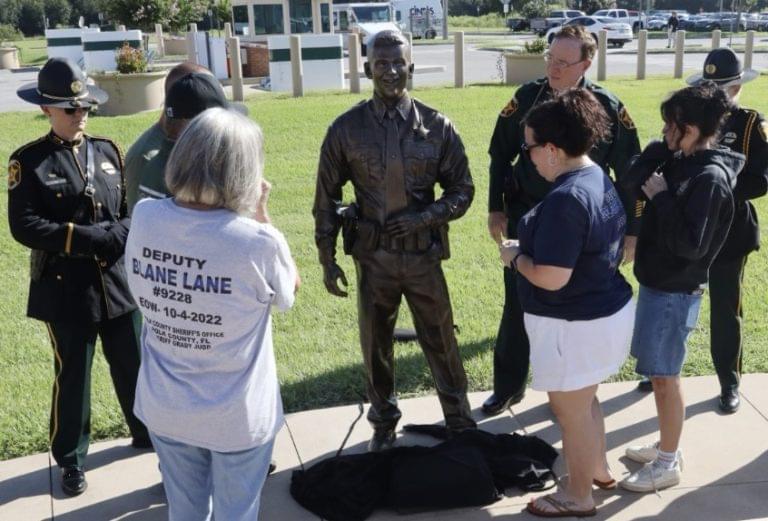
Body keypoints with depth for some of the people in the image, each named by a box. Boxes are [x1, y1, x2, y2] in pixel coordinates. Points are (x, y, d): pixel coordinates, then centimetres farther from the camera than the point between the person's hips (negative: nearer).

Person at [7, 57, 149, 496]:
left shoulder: (108, 152, 6)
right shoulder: (29, 161, -6)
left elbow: (133, 209, 9)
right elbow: (24, 226, -14)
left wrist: (120, 235, -13)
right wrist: (86, 238, -21)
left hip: (118, 281, 4)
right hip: (66, 289, -3)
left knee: (135, 364, 16)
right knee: (72, 376, 9)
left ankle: (148, 431, 38)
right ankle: (72, 460, 26)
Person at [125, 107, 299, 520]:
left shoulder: (144, 218, -14)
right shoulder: (258, 241, -26)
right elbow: (289, 290, -4)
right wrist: (261, 216, -3)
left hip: (164, 408, 4)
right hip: (236, 416, -4)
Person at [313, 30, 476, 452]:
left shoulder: (437, 127, -5)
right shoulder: (346, 128, -5)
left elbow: (462, 191, 1)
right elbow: (327, 198, 2)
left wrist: (424, 217, -16)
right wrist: (327, 259, 2)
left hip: (424, 256, 0)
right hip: (373, 257, 1)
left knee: (441, 342, 11)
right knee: (375, 345, 14)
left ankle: (460, 422, 31)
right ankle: (384, 424, 35)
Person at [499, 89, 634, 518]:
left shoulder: (565, 198, -28)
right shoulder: (602, 179, 3)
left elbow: (551, 278, -30)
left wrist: (515, 256, -11)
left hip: (576, 325, -10)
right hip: (609, 310, 10)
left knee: (571, 412, 10)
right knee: (585, 401, 28)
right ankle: (599, 470, 47)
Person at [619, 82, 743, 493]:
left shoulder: (710, 177, -23)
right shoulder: (681, 161, 4)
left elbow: (689, 243, -28)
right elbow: (632, 182, 6)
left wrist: (661, 198, -20)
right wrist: (663, 148, -5)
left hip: (675, 291, -9)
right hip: (655, 282, 9)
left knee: (664, 377, 2)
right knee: (658, 373, 19)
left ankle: (668, 463, 17)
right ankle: (666, 445, 34)